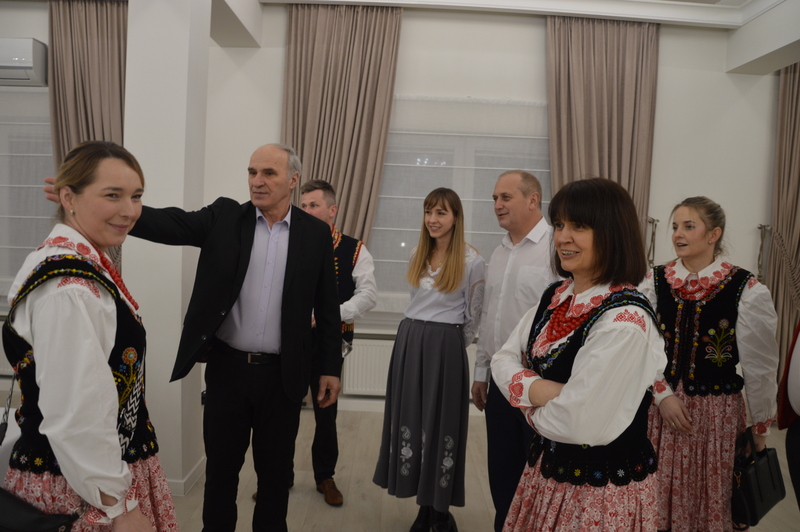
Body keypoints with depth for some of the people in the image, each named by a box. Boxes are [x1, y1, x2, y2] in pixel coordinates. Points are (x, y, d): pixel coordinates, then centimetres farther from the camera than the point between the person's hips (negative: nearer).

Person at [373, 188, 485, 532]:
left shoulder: (472, 260, -8)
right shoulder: (417, 255, 9)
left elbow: (473, 316, -1)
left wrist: (449, 344, 6)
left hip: (446, 347, -5)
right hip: (409, 342, 6)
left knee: (441, 423, 3)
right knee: (412, 419, 9)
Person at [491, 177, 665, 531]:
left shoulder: (625, 321, -25)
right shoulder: (556, 296, -1)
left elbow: (577, 421, -27)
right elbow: (505, 358, 2)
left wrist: (530, 401, -8)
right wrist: (540, 389, -17)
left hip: (602, 492, -7)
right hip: (546, 470, 7)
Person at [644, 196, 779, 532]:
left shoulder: (746, 291, -12)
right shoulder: (655, 282, -3)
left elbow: (760, 365, -5)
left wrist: (761, 426, 3)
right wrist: (663, 394, -9)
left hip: (718, 411, -2)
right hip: (663, 406, 3)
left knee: (712, 499, 14)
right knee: (664, 499, 15)